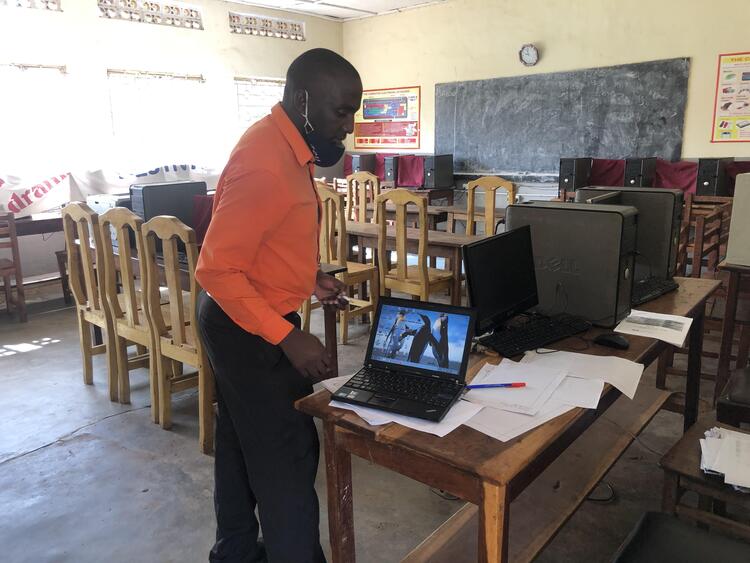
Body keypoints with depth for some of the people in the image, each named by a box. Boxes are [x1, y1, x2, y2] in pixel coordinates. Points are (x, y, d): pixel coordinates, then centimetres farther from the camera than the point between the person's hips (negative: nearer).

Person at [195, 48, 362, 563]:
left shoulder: (287, 146, 7)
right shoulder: (265, 162, -25)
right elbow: (216, 270, -26)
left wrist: (310, 278, 9)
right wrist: (287, 338, -28)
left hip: (244, 321, 10)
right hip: (250, 328, -10)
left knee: (241, 444, 21)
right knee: (288, 456, 1)